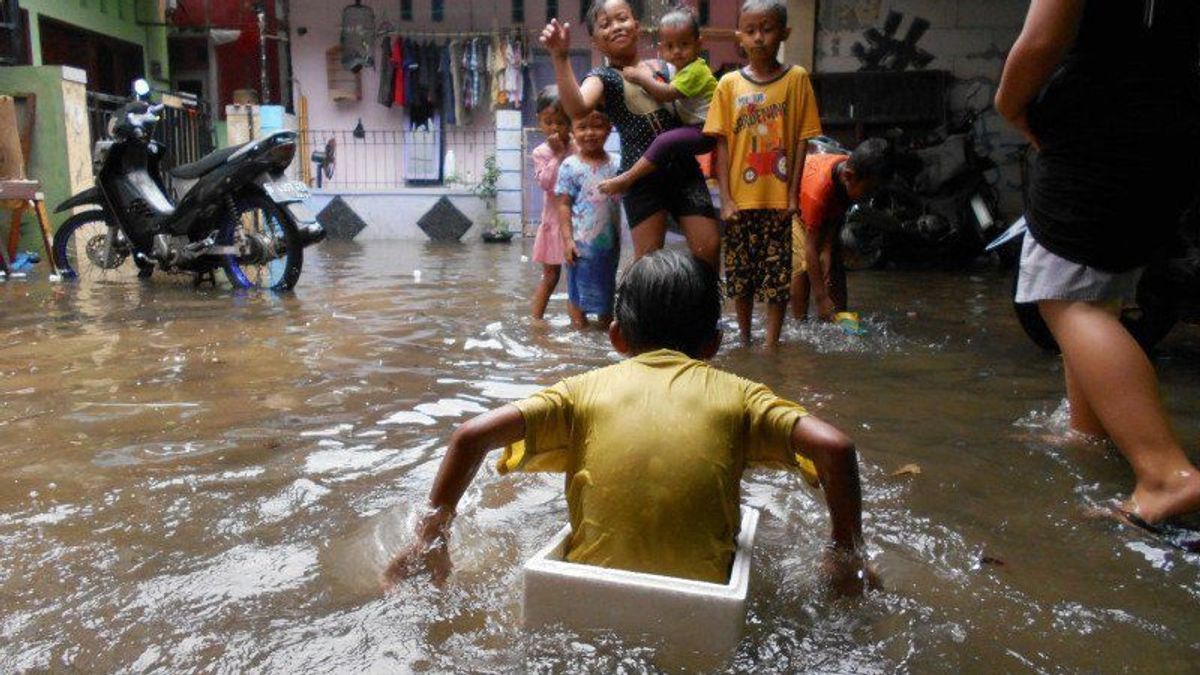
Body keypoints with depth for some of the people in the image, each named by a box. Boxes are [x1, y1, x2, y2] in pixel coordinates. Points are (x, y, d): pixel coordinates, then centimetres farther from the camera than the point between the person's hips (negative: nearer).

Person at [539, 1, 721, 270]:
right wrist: (560, 57, -34)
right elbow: (577, 108, -25)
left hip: (685, 169, 4)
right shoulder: (603, 77, -1)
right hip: (642, 177, -4)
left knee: (709, 249, 1)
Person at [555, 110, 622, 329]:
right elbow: (564, 205, -6)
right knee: (579, 289, 4)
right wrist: (567, 239, -12)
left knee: (607, 288, 16)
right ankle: (579, 325, 16)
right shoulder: (570, 166, -6)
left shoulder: (615, 165, 3)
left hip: (609, 242, 4)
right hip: (582, 242, -4)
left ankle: (606, 323, 30)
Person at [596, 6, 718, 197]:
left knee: (665, 141, -27)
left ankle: (626, 179, -28)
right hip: (694, 126, 11)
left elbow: (668, 94, -21)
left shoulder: (695, 70, -15)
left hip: (705, 131, -11)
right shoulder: (682, 69, 16)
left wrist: (642, 77, -12)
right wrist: (649, 76, 3)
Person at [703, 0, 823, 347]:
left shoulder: (796, 78, 0)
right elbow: (722, 143, 0)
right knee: (740, 273, 12)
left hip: (778, 199, -1)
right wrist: (726, 197, -6)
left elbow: (802, 139, -1)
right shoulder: (729, 84, 2)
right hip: (740, 199, 2)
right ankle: (744, 338, 28)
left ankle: (771, 344, 13)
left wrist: (793, 193, -6)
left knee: (777, 276, 3)